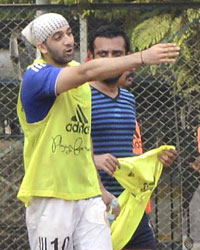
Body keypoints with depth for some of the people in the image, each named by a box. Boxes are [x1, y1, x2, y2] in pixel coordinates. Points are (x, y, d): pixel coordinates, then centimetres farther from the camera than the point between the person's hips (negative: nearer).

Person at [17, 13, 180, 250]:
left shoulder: (75, 71, 13)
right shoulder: (35, 77, -14)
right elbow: (87, 72, -31)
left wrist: (99, 187, 16)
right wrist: (142, 57, -39)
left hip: (87, 195, 7)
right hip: (50, 196, -7)